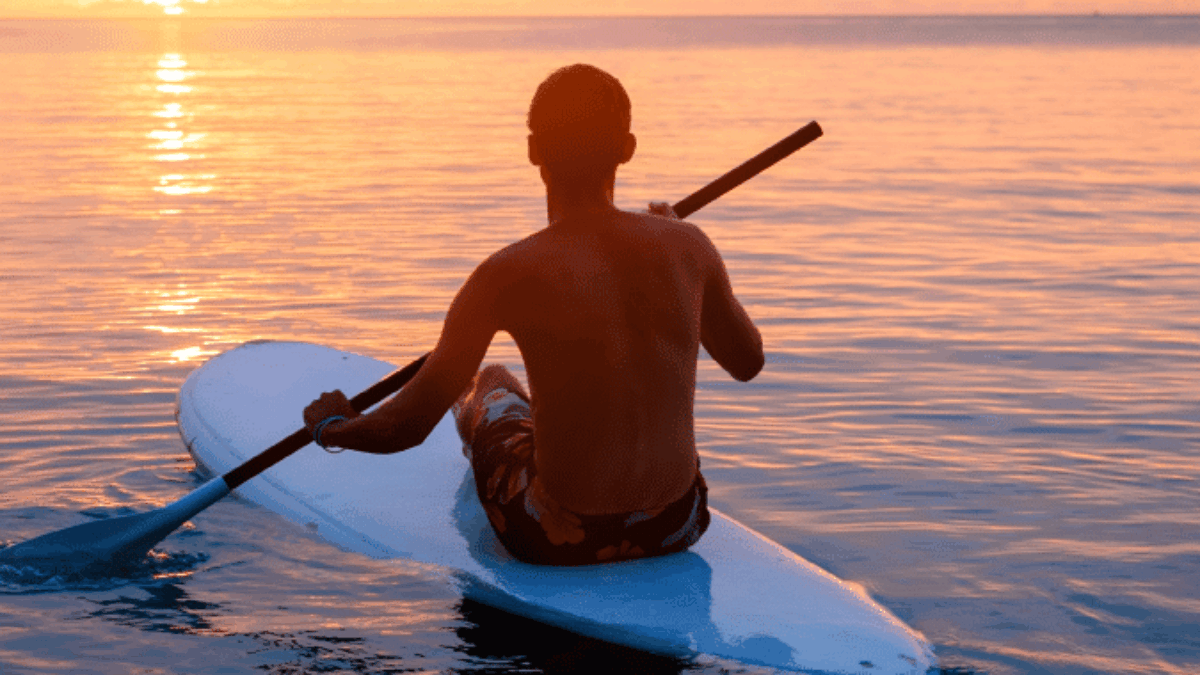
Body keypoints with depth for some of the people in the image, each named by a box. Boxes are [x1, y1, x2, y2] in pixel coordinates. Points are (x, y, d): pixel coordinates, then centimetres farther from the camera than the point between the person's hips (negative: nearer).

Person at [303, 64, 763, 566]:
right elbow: (748, 362, 12)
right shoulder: (687, 246, -7)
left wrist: (330, 427, 9)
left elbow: (407, 427, -14)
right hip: (677, 526, 3)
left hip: (560, 540, -3)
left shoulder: (509, 275, -18)